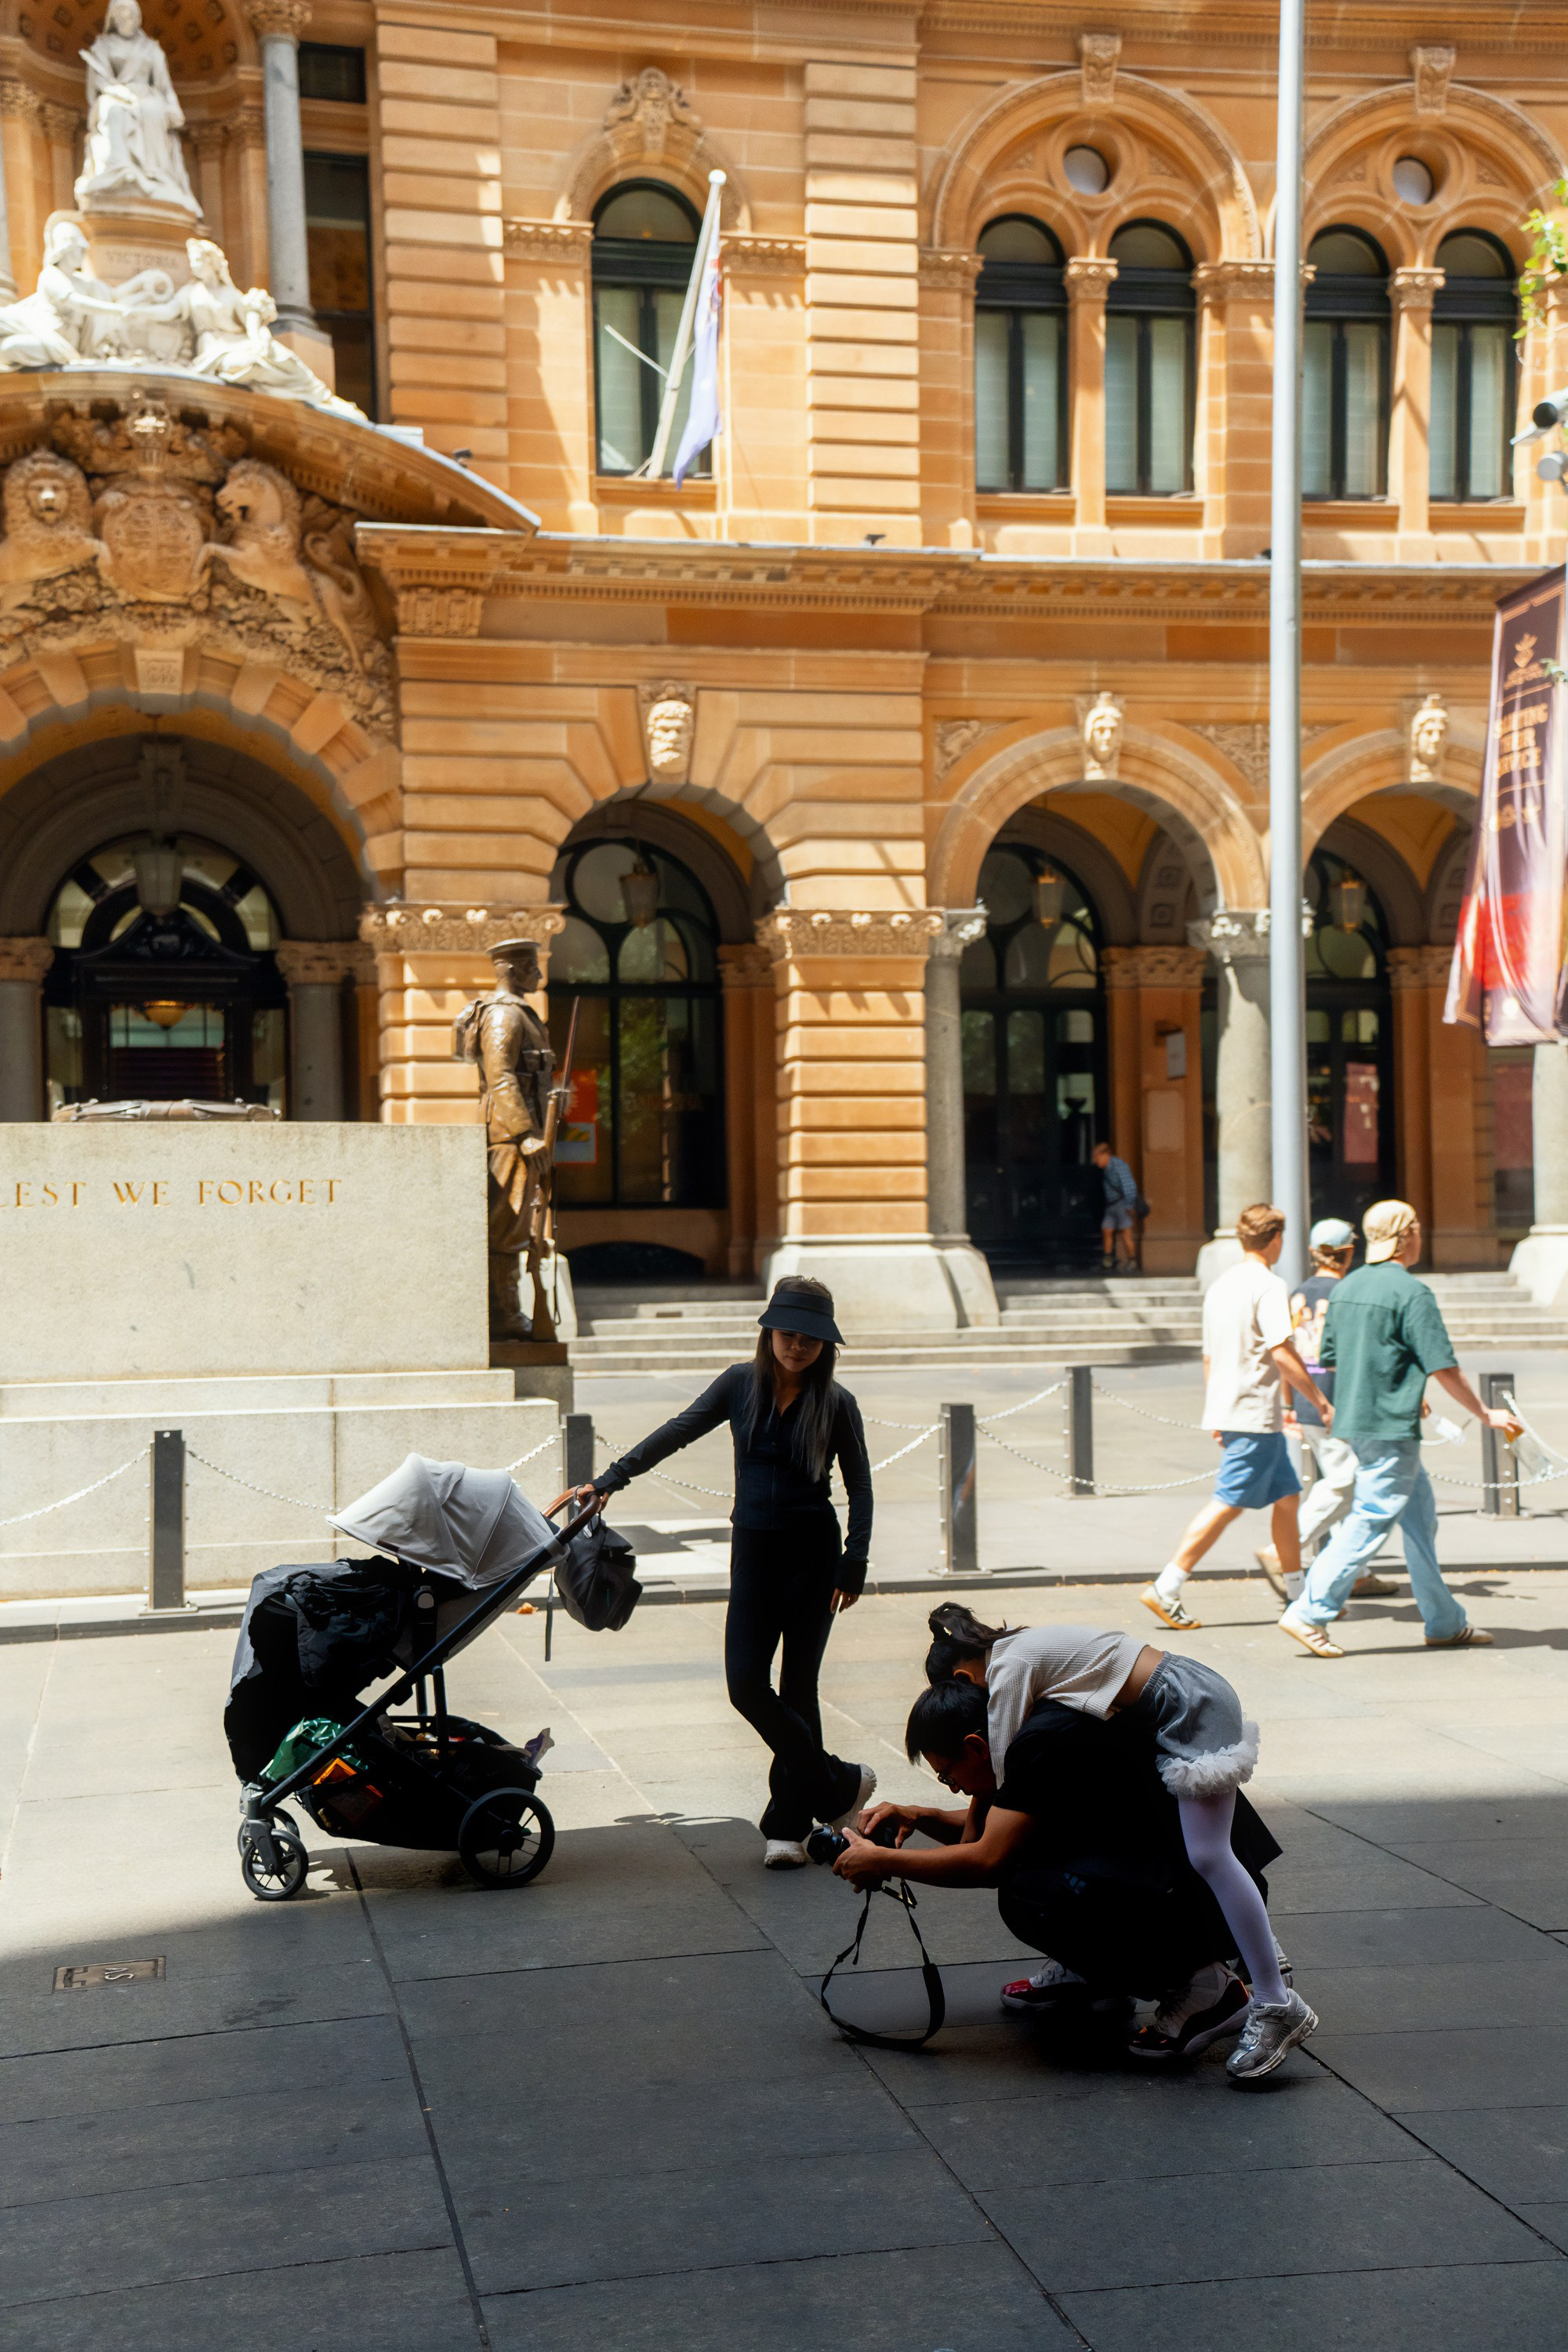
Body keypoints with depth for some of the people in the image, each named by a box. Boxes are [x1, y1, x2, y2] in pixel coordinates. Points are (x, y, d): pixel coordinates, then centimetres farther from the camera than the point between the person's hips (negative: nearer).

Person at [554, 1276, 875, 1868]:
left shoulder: (835, 1403, -5)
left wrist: (853, 1565, -6)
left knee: (796, 1687, 1)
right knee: (745, 1684, -6)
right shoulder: (741, 1384, 2)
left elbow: (859, 1487, 1)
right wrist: (609, 1480, 2)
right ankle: (840, 1785, 10)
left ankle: (787, 1824, 13)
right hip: (753, 1552, 3)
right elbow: (677, 1433, 8)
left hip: (812, 1556, -3)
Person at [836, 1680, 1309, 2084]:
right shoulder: (1036, 1721, 8)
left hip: (1208, 1904, -10)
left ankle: (1203, 1988, -10)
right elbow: (982, 1832, 23)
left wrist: (882, 1861, -11)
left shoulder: (1047, 1742, -20)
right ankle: (1091, 1973, 20)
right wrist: (920, 1817, 7)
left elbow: (988, 1861, -21)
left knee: (1030, 1896, -26)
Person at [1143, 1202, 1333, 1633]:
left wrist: (1216, 1413, 26)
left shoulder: (1221, 1286, 15)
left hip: (1228, 1412, 9)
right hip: (1255, 1415, -9)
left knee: (1287, 1496, 16)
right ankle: (1165, 1589, -10)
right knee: (1227, 1504, -8)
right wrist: (1321, 1402, -13)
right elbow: (1283, 1355, -20)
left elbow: (1209, 1358, 20)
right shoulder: (1268, 1286, -13)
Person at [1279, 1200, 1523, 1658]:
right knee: (1370, 1522, -5)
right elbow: (1443, 1368, -14)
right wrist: (1486, 1415, -1)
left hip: (1355, 1420, 9)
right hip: (1391, 1428, -9)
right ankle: (1309, 1613, -7)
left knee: (1420, 1515, 15)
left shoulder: (1345, 1288, 11)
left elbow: (1331, 1359, 17)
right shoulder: (1411, 1293, -13)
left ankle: (1445, 1623, 20)